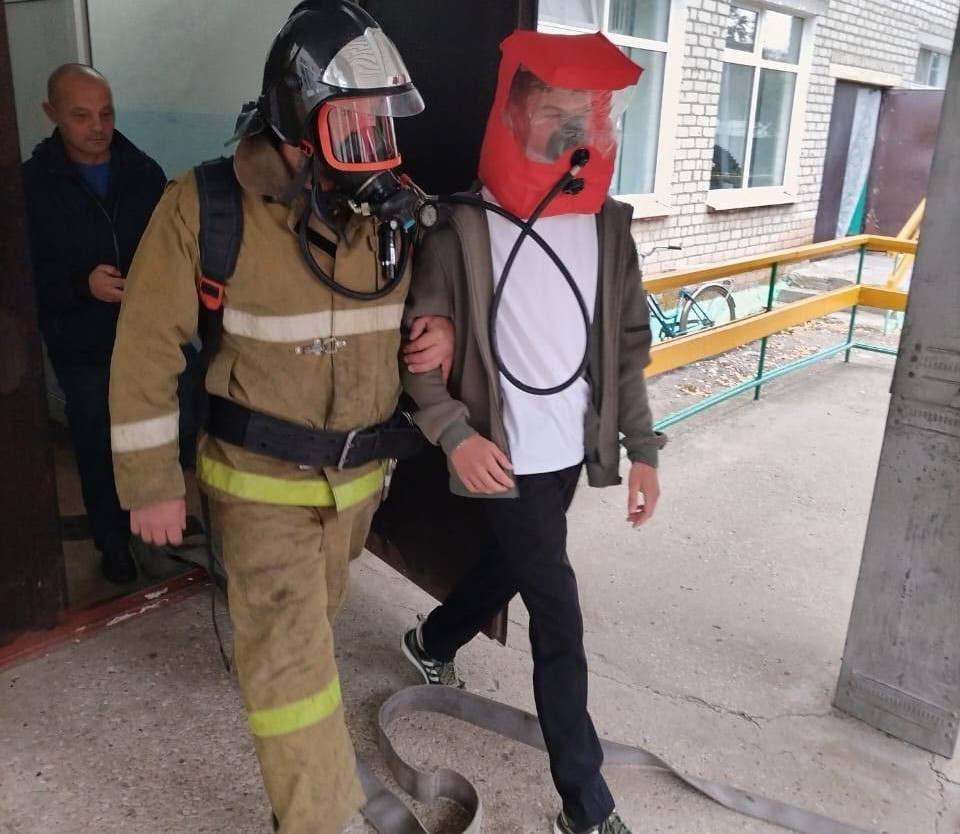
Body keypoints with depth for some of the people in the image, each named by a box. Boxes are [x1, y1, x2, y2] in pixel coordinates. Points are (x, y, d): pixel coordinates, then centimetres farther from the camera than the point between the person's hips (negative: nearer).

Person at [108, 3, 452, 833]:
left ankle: (264, 663, 60)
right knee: (292, 653, -2)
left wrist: (444, 331, -12)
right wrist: (152, 481, -10)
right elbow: (149, 348, -13)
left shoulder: (393, 211, -7)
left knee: (309, 619, 27)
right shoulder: (207, 207, -19)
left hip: (360, 470, 5)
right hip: (262, 477, -5)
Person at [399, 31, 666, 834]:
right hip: (507, 457, -5)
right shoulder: (464, 231, -14)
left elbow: (629, 343, 5)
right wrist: (455, 435, -20)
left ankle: (433, 641, 56)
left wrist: (642, 448, 2)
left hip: (571, 450, 6)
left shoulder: (608, 226, 0)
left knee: (510, 565, 25)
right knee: (559, 621, -1)